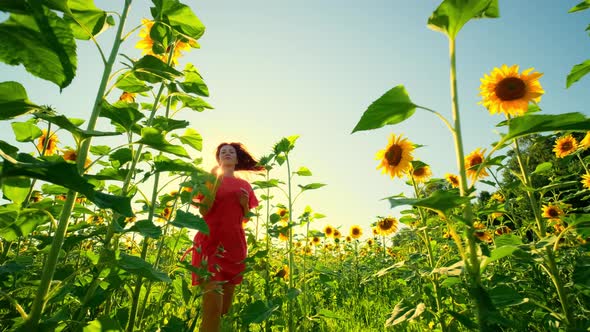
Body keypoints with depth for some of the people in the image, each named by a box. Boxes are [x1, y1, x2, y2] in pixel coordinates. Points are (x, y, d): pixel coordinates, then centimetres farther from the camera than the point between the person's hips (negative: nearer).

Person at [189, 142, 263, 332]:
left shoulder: (244, 185, 14)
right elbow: (203, 210, -6)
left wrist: (245, 204, -4)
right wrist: (216, 180, -12)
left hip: (235, 245, 4)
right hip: (211, 243, -3)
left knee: (226, 306, 9)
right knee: (213, 306, -12)